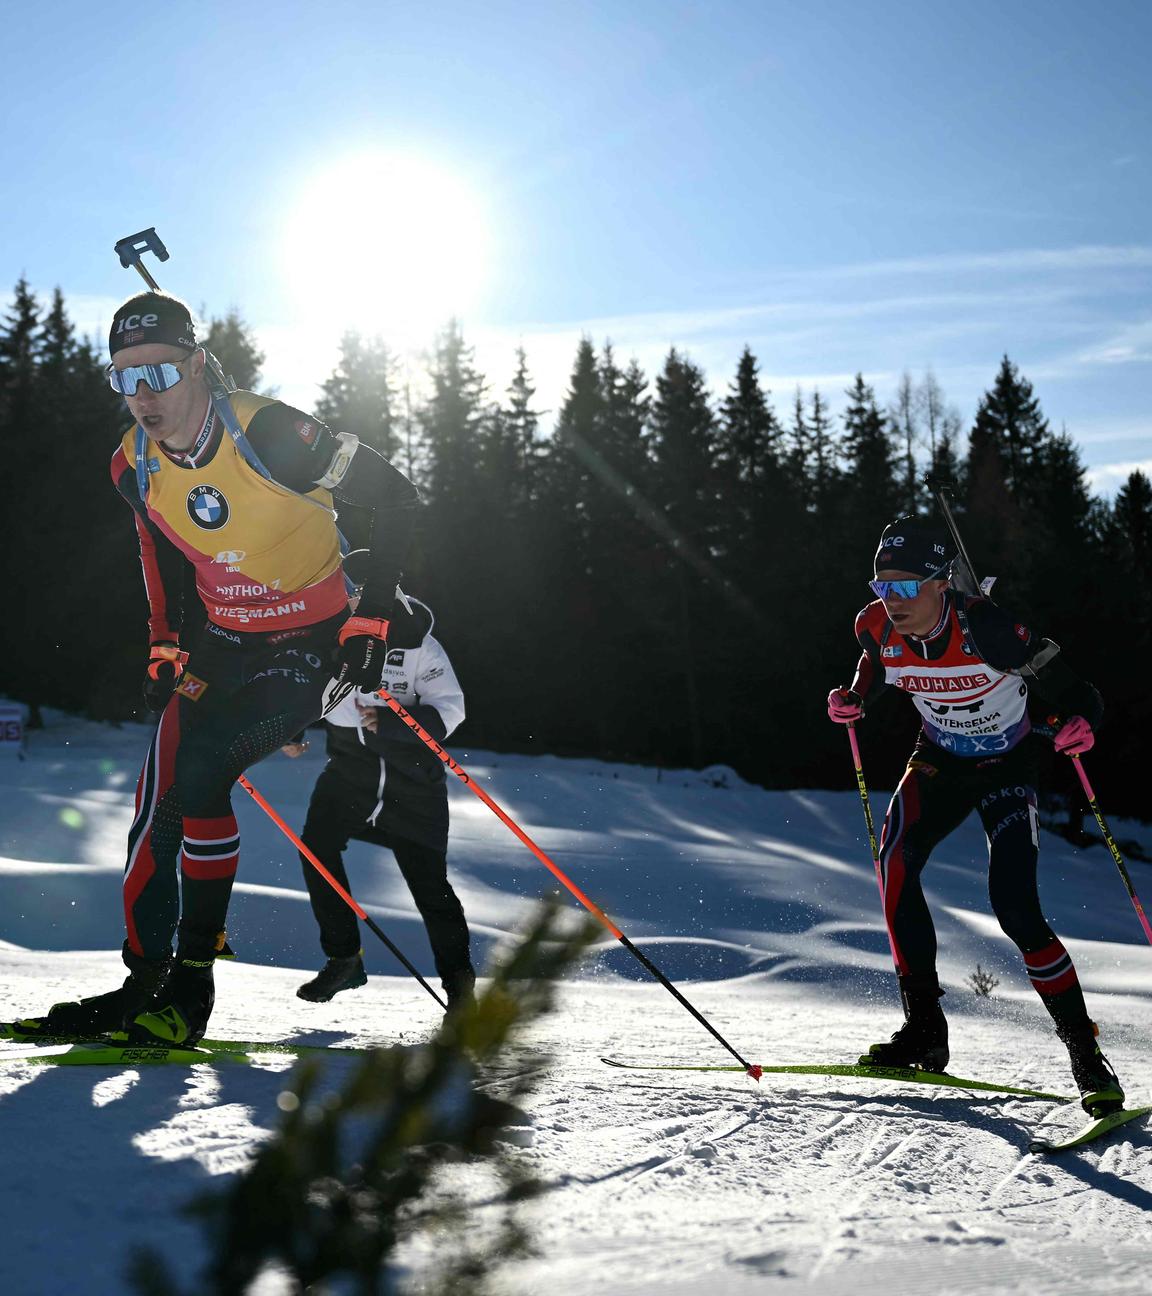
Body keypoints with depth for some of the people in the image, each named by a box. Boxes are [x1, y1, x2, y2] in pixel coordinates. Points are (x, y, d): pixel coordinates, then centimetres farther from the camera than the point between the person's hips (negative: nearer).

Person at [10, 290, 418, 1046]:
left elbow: (395, 498, -15)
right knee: (158, 800, -5)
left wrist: (372, 618, -16)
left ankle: (192, 986, -12)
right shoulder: (135, 467, -5)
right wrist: (164, 647, 7)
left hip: (315, 643, -6)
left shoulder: (268, 434, -24)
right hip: (225, 644, 6)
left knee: (197, 780, -23)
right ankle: (144, 983, 8)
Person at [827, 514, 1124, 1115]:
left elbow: (1073, 692, -24)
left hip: (1007, 769, -4)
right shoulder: (878, 628, -16)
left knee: (1015, 910, -17)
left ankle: (1087, 1055, -1)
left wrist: (1077, 724, -46)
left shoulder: (985, 628, -30)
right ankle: (924, 1027, -15)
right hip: (939, 762, 4)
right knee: (896, 859, -24)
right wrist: (853, 700, -10)